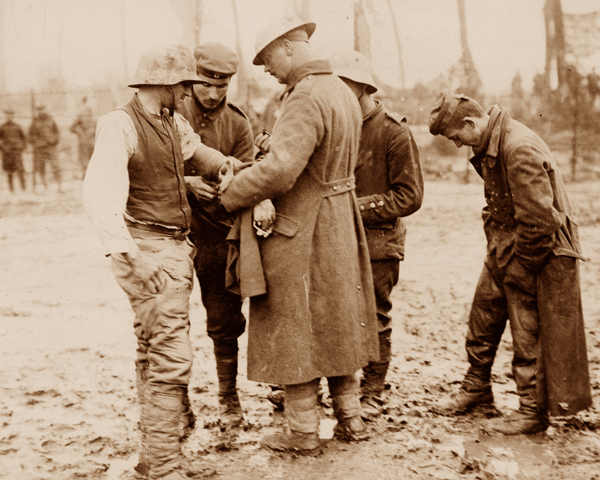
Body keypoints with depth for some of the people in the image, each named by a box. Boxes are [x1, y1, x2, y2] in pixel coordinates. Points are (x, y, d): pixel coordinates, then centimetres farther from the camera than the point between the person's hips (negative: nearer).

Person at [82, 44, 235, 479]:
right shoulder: (120, 125, -14)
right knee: (171, 355, -12)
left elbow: (199, 154, 34)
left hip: (176, 248, 9)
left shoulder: (175, 124, 12)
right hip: (149, 252, -9)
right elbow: (100, 194, -26)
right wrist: (125, 253, -36)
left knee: (154, 353, 15)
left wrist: (229, 166, 14)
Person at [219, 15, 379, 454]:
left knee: (294, 329, 5)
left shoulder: (306, 98, -21)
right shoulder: (343, 92, 8)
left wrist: (230, 195, -16)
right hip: (341, 222, 9)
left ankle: (304, 432, 16)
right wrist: (278, 146, 8)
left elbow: (280, 170, -30)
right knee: (337, 323, 18)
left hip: (301, 232, -9)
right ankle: (351, 418, 28)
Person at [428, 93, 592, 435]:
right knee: (483, 316, 17)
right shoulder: (489, 146, 5)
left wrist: (518, 268, -16)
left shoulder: (520, 150, -27)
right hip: (505, 250, 9)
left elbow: (539, 219, -26)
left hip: (536, 253, -9)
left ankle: (534, 412, 16)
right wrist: (496, 246, 9)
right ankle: (476, 388, 36)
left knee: (529, 336, 1)